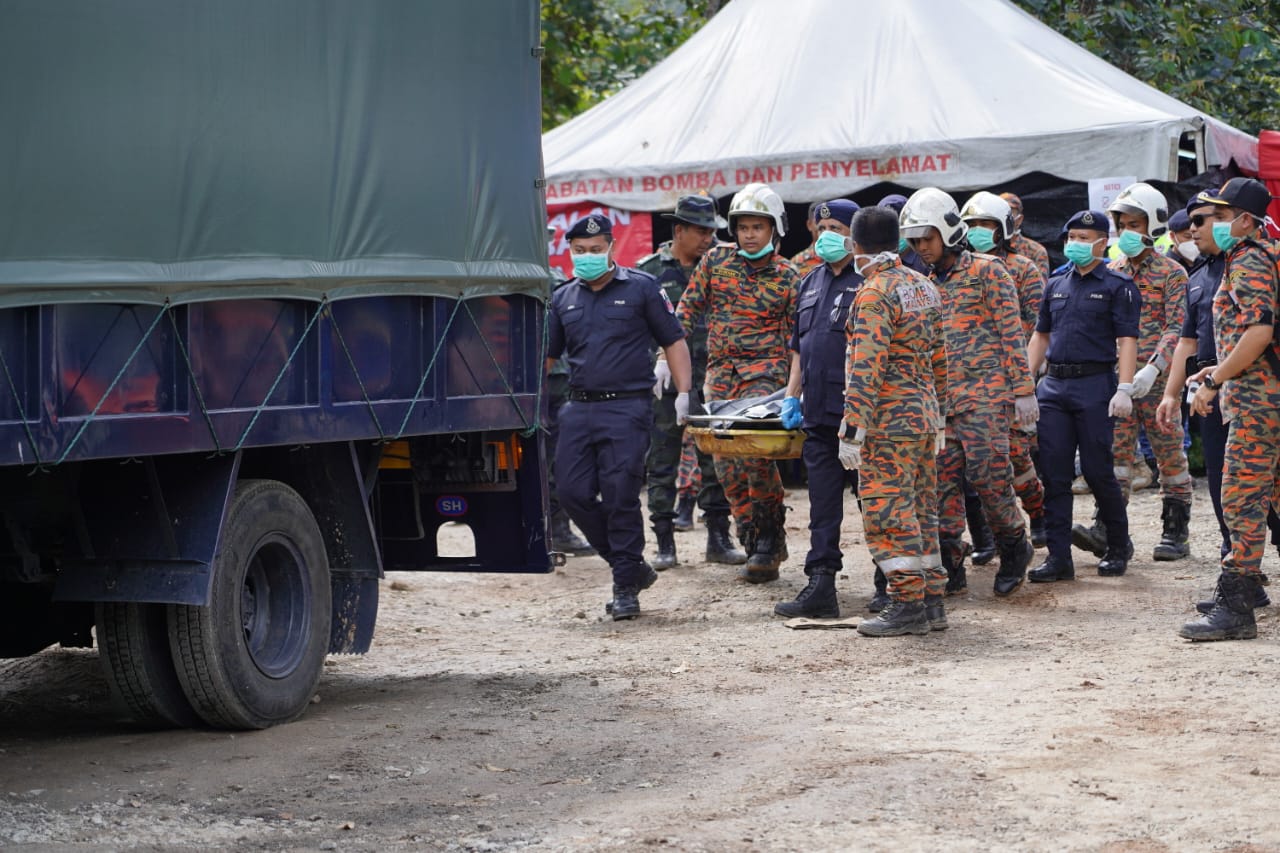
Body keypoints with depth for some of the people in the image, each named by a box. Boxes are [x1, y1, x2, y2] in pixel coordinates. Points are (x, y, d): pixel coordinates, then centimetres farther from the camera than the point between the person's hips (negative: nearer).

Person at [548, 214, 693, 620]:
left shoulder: (641, 288, 3)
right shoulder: (563, 299, 15)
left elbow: (673, 342, 4)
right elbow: (546, 354, 20)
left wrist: (683, 394, -6)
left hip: (627, 407, -5)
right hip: (579, 410, 5)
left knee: (620, 496, -9)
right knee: (573, 492, -2)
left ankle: (626, 588, 1)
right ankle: (631, 566, 15)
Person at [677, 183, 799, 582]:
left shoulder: (786, 276, 2)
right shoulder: (716, 261, 8)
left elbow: (798, 336, 3)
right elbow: (688, 310, 12)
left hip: (766, 370, -4)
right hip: (721, 372, 4)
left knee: (754, 450, -24)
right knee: (727, 465, 1)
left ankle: (769, 538, -12)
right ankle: (758, 548, 10)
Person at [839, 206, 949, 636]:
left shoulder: (874, 293, -15)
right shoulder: (923, 286, 12)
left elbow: (867, 367, -20)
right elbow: (938, 356, 17)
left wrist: (852, 430, -20)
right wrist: (937, 415, 24)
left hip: (889, 423, -9)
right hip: (924, 417, 9)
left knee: (887, 513, -5)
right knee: (921, 510, 14)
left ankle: (908, 605, -5)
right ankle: (932, 602, 17)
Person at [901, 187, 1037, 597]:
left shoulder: (987, 271, -3)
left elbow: (1012, 332, -7)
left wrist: (1023, 389, -12)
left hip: (984, 394, -6)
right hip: (939, 401, 6)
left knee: (988, 475, -9)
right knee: (943, 480, 2)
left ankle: (1014, 544, 13)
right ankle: (949, 567, 7)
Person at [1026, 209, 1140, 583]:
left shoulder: (1118, 286, 0)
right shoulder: (1056, 284, 16)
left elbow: (1127, 341, -7)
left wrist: (1124, 389, -17)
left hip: (1095, 384, -5)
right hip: (1053, 385, 5)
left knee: (1098, 471, -2)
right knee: (1054, 473, 0)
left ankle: (1118, 549, 15)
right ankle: (1058, 556, 2)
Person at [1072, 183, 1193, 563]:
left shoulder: (1171, 273, -1)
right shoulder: (1112, 272, 14)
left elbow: (1176, 329, -10)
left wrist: (1153, 368, -23)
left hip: (1157, 379, -4)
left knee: (1170, 455, 2)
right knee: (1115, 451, -3)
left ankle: (1176, 533, 9)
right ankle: (1107, 529, -9)